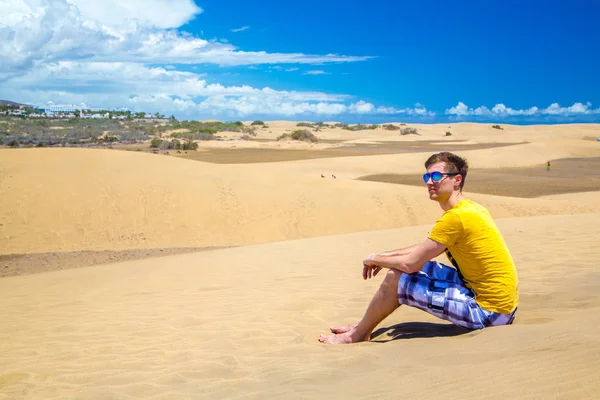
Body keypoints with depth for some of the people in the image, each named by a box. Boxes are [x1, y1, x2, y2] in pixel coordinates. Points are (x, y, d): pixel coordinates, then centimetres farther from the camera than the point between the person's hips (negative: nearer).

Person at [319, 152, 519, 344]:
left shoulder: (456, 217, -21)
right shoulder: (470, 208, 10)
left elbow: (410, 263, -18)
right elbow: (423, 249, 21)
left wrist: (375, 259, 0)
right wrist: (384, 256, 13)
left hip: (488, 311, -10)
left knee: (395, 278, -10)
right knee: (420, 267, 15)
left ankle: (357, 335, 12)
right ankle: (365, 325, 24)